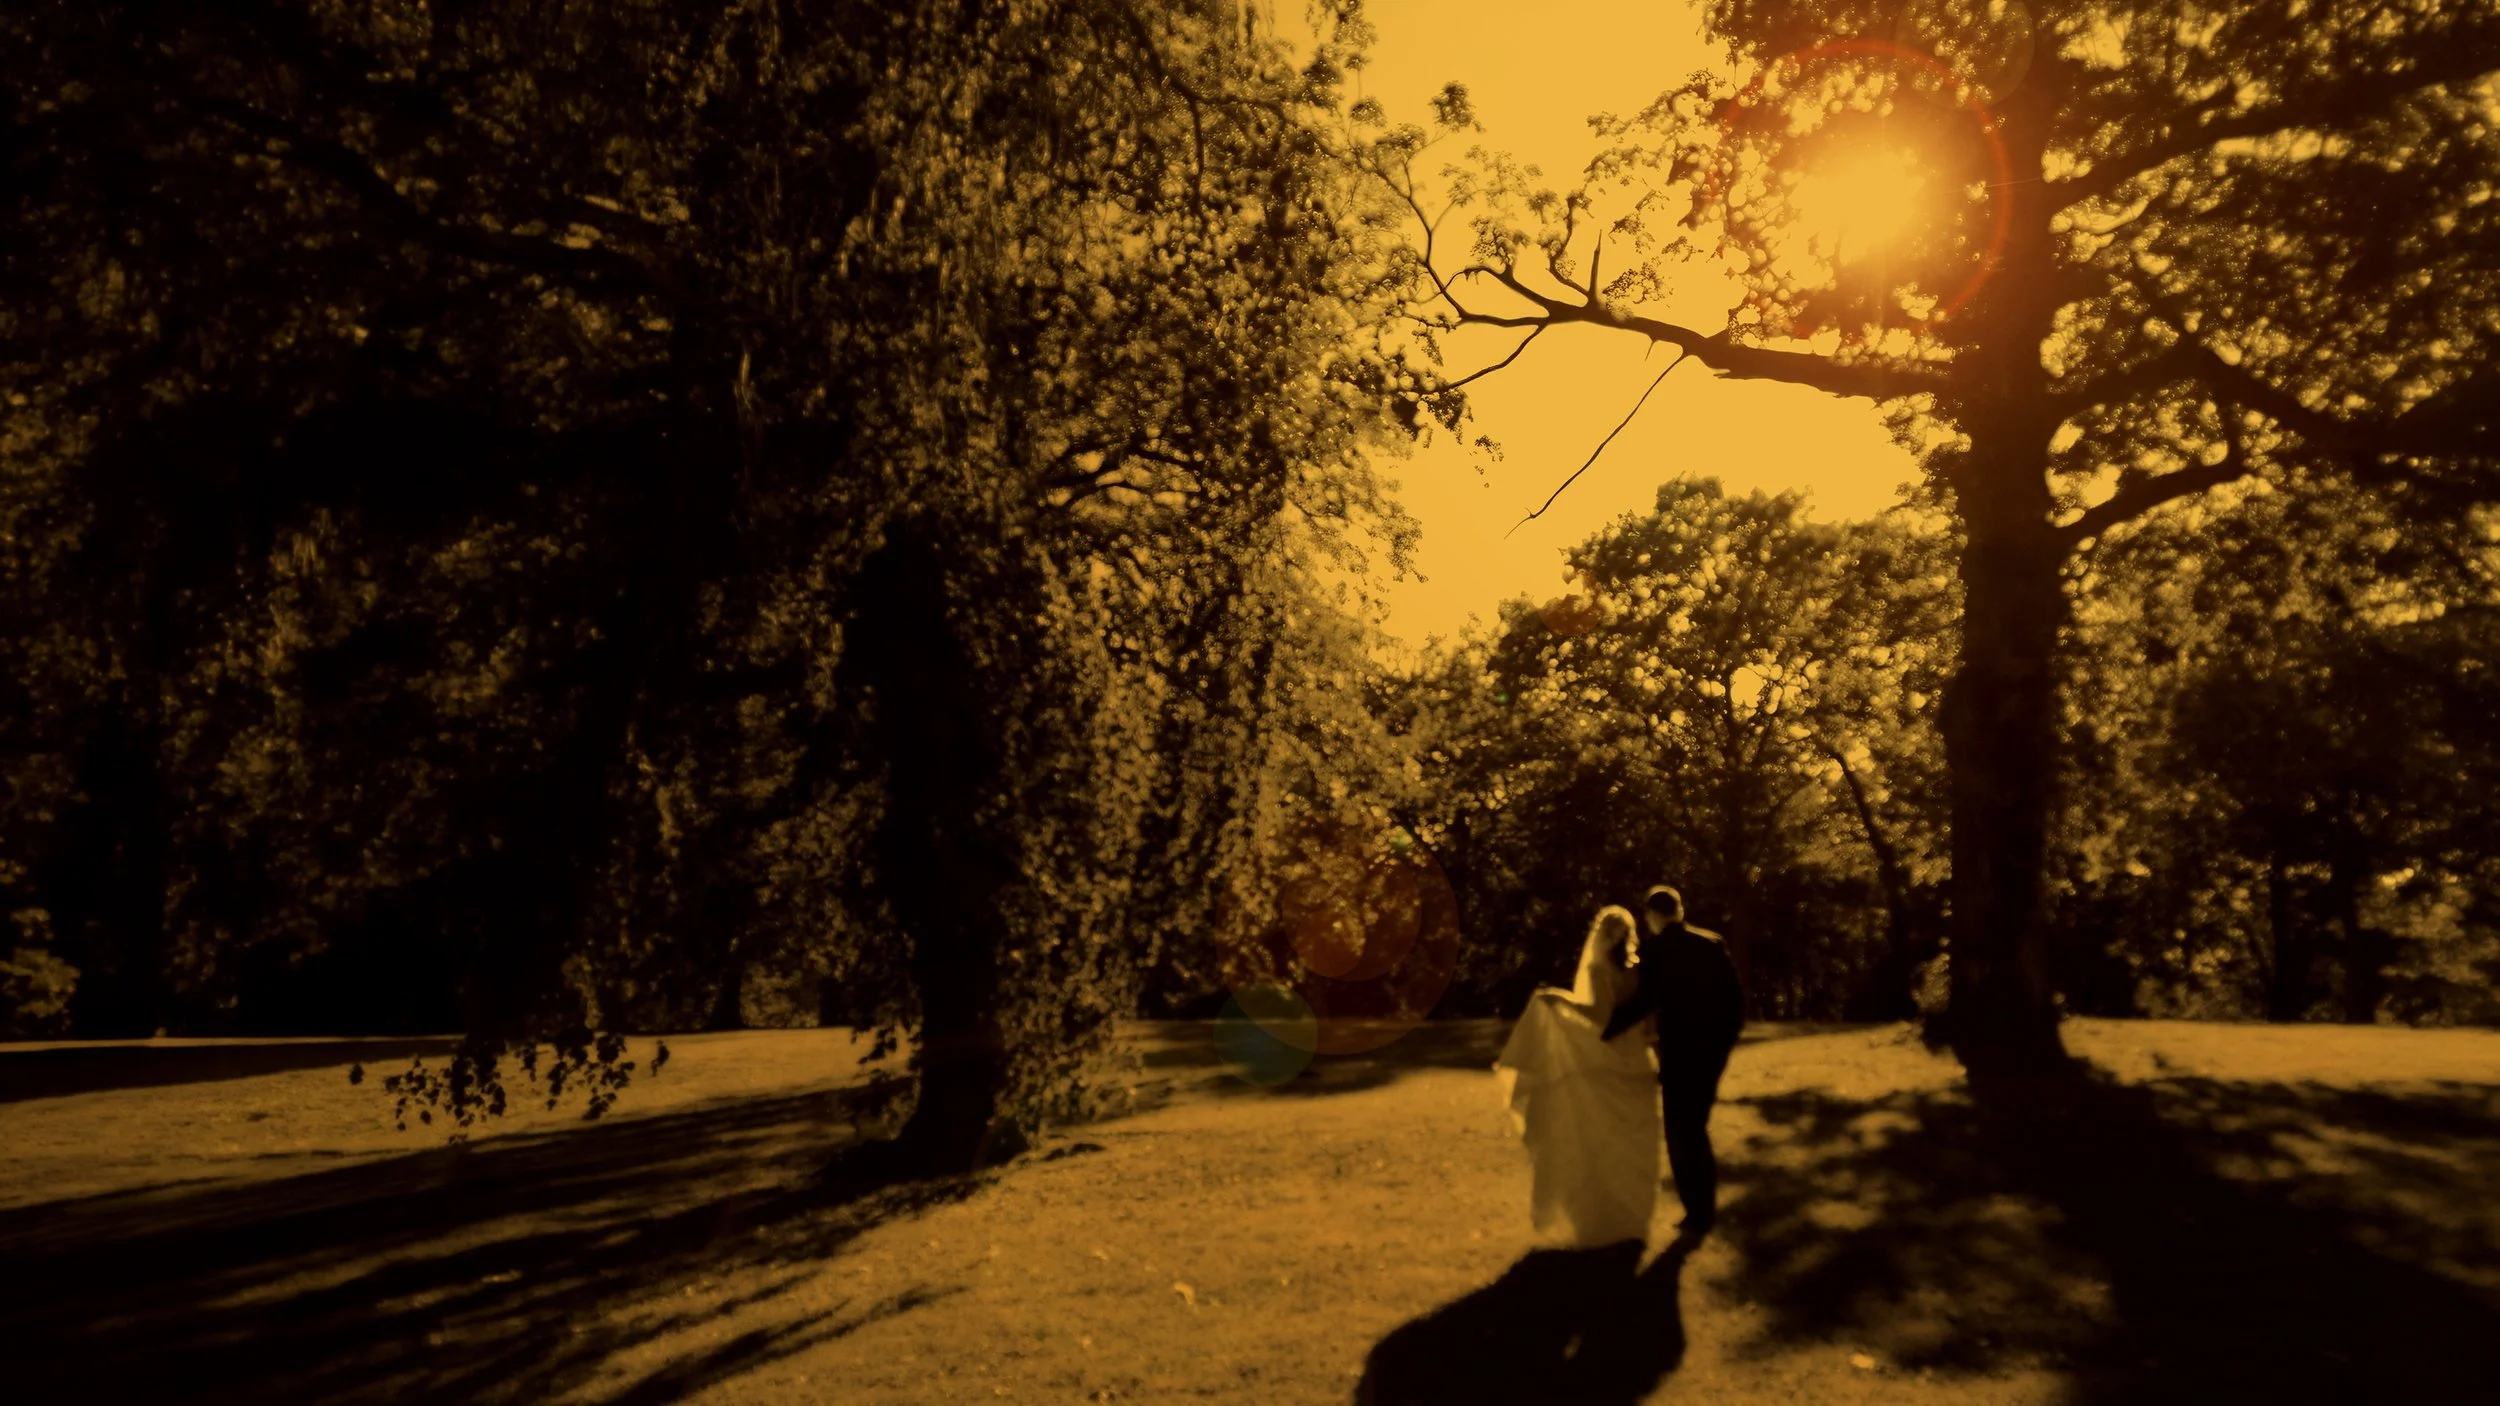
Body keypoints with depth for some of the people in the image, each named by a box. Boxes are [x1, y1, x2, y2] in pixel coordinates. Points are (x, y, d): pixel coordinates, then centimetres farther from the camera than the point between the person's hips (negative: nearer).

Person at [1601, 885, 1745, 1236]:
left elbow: (1644, 1000, -22)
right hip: (1712, 1048, 6)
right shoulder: (1713, 942, 5)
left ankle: (1697, 1214, 11)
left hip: (1680, 1051, -6)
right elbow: (1736, 996, 4)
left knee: (1681, 1133, 8)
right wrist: (1724, 1038, 15)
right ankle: (1705, 1208, 28)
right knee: (1695, 1128, 21)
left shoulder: (1655, 949, -11)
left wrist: (1605, 1033, -17)